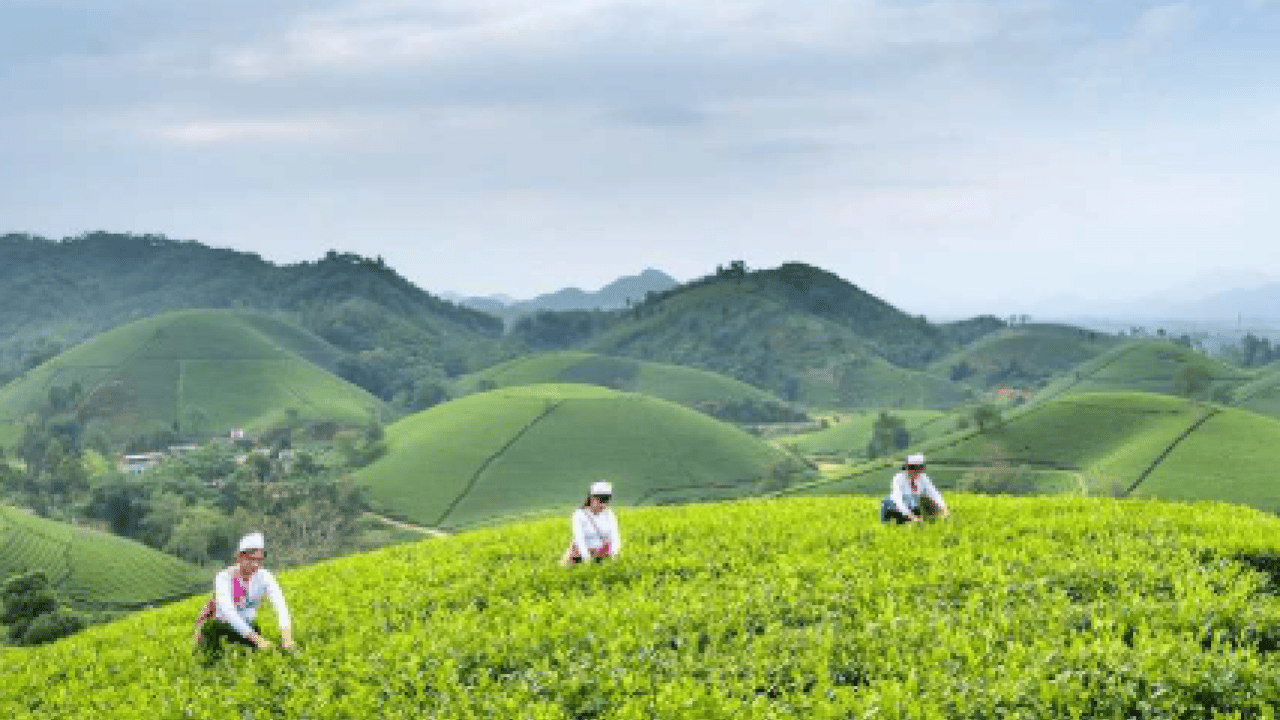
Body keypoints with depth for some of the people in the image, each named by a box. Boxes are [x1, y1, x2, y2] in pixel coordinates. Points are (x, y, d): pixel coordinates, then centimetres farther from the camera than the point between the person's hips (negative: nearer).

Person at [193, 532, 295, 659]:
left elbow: (280, 605, -23)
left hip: (246, 624, 3)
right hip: (221, 622, -2)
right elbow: (228, 612, -33)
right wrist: (256, 638, -43)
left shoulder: (264, 577, -12)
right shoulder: (223, 578, -22)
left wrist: (286, 635, -40)